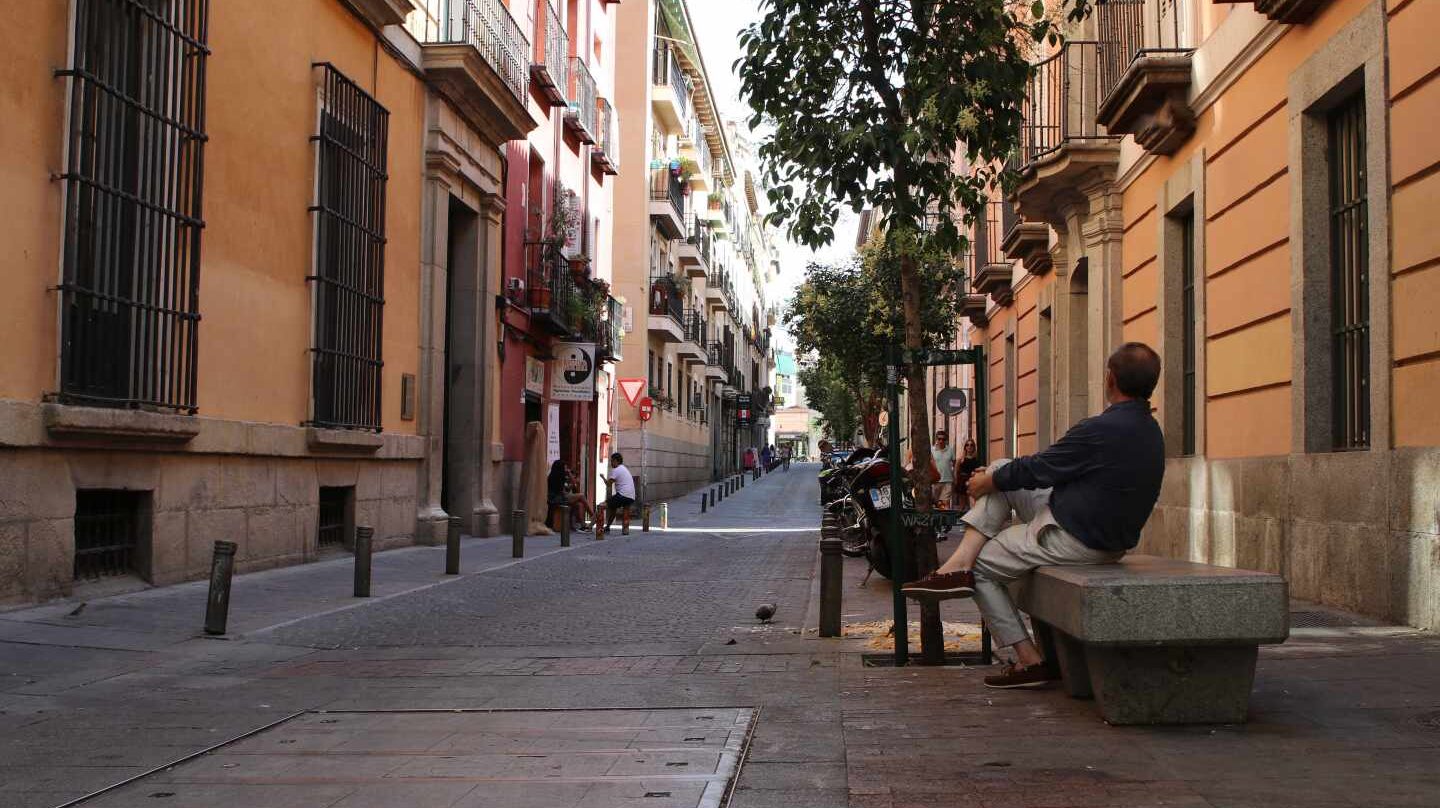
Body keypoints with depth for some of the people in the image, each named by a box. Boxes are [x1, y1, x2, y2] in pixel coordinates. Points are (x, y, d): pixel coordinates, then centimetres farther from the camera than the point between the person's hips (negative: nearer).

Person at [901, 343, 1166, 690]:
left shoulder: (1101, 430, -26)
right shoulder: (1150, 430, 5)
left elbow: (1035, 471, -15)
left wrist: (988, 482, 3)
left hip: (1076, 541, -9)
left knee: (982, 566, 10)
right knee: (1000, 470, 11)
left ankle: (1029, 660, 11)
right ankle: (959, 563, 1)